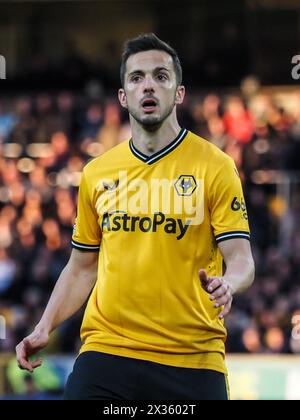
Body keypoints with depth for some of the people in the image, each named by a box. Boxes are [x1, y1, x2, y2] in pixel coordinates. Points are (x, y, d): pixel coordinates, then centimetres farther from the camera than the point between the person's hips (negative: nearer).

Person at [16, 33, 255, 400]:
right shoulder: (96, 174, 11)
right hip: (106, 352, 2)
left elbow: (241, 260, -3)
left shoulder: (216, 167, 0)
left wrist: (227, 285, -26)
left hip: (192, 362, -2)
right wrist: (44, 328, 7)